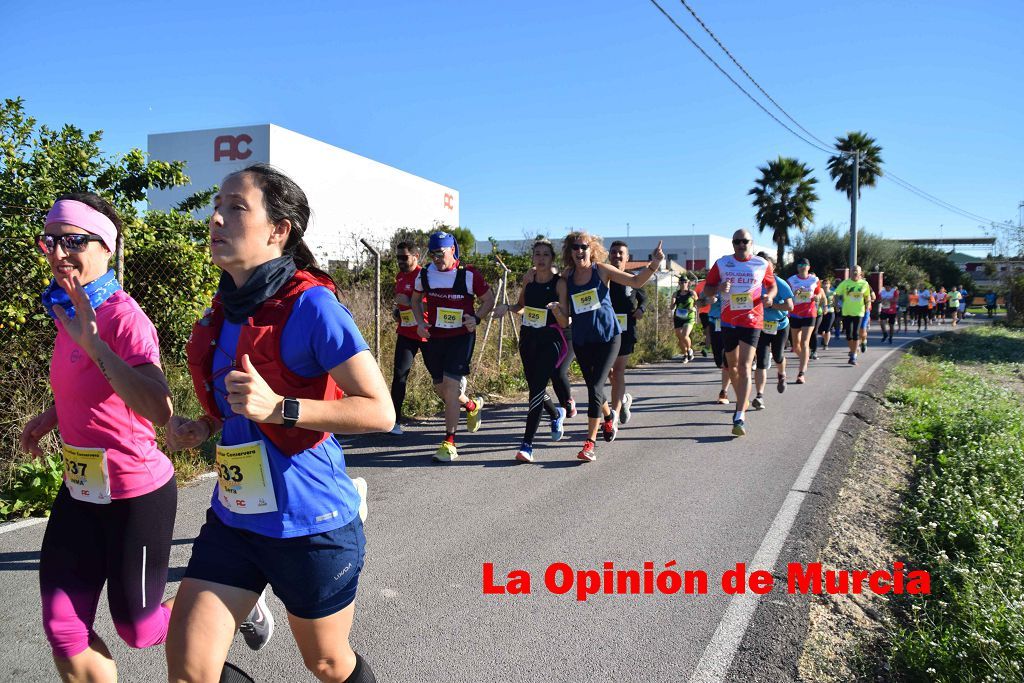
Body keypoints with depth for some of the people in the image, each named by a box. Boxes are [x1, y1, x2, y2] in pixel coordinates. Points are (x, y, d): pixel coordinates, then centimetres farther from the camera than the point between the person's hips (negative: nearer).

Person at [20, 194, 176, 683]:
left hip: (135, 495, -7)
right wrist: (49, 416, 8)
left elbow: (159, 410, -36)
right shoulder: (67, 311, 4)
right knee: (64, 630, 8)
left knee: (136, 627, 11)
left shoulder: (123, 317, -21)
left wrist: (92, 343, -38)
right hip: (81, 490, 7)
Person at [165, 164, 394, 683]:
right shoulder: (223, 310, 5)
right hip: (234, 517, 6)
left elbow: (380, 411, -21)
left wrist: (278, 407, -29)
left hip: (310, 522, -6)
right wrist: (203, 427, 3)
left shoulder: (310, 305, -18)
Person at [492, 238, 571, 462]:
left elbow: (565, 323, -10)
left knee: (538, 387, -15)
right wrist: (507, 307, 0)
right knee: (534, 386, 15)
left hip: (551, 339, -6)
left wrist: (557, 310, -31)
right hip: (528, 337, 6)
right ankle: (556, 414, 47)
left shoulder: (560, 282, -10)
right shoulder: (529, 277, 4)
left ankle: (527, 444, -12)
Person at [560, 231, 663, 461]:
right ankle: (609, 418, 48)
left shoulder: (601, 270, -5)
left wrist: (654, 263, -19)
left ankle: (590, 443, -10)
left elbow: (635, 281, -8)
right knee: (593, 386, 16)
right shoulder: (567, 276, 3)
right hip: (581, 339, 4)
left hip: (608, 336, -4)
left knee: (595, 387, -13)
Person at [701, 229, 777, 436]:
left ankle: (740, 417, -18)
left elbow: (772, 285, 16)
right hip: (728, 322, 3)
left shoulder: (762, 264, 1)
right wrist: (719, 288, -16)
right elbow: (706, 289, 6)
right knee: (732, 366, 15)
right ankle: (742, 402, 39)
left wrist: (769, 295, -7)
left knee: (744, 367, -14)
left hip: (752, 321, -3)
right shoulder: (721, 263, 3)